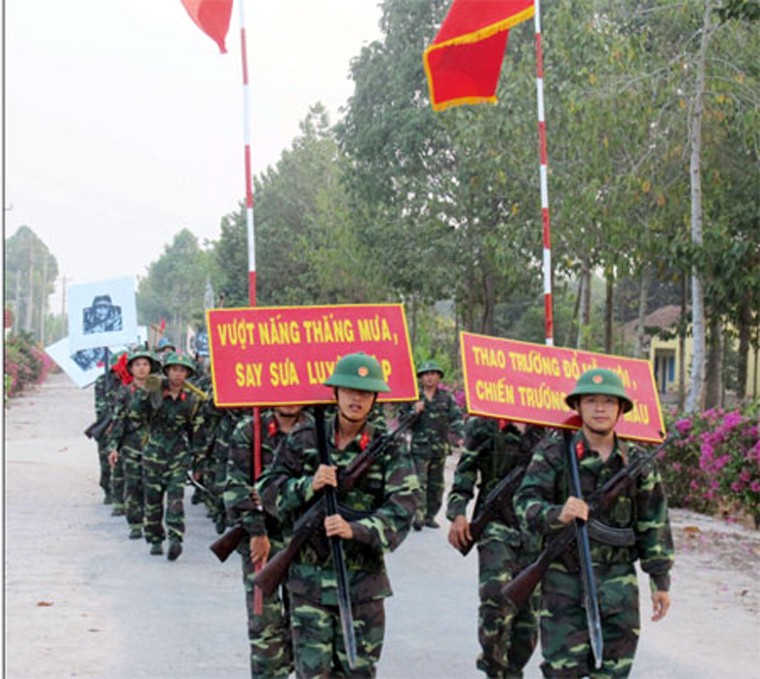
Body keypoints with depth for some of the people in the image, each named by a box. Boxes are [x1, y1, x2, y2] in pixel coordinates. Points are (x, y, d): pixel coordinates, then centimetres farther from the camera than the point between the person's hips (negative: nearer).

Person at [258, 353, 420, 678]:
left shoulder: (389, 450, -1)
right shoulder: (304, 440, 3)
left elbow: (401, 509, -12)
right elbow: (268, 490, 2)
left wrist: (355, 529, -27)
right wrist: (308, 485, -16)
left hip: (363, 580, 0)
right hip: (309, 579, 0)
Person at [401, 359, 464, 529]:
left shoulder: (446, 397, 8)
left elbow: (456, 417, 0)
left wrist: (460, 436, -16)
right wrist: (414, 411, -13)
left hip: (440, 447, 3)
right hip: (419, 446, -3)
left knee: (436, 485, 8)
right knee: (419, 483, -13)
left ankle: (430, 516, 18)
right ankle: (419, 515, -17)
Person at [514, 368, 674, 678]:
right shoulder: (553, 453, -3)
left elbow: (654, 525, 11)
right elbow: (525, 502, -11)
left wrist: (660, 582, 10)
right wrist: (558, 514, -32)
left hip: (618, 582, 3)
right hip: (564, 581, -2)